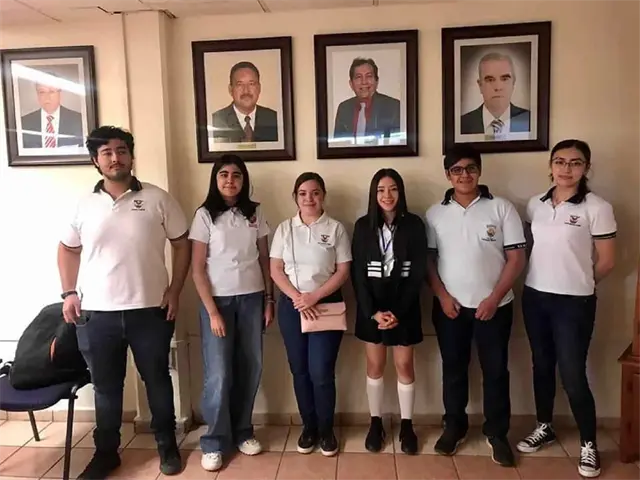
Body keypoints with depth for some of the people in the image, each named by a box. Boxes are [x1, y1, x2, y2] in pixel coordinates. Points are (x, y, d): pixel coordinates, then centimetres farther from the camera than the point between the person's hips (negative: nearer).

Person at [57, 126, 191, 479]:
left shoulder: (157, 199, -3)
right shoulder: (84, 205, 3)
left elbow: (182, 244, 1)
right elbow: (67, 249, 15)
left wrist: (174, 291, -4)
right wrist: (69, 293, 4)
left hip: (149, 311, -1)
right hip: (96, 314, 2)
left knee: (157, 380, 13)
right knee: (106, 386, 15)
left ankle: (167, 445, 32)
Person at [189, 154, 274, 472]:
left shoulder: (255, 213, 5)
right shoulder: (205, 215, -4)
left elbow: (265, 259, 8)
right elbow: (197, 269, -6)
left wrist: (269, 300, 4)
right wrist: (212, 312, -11)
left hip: (252, 298, 3)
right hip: (218, 300, -3)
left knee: (250, 368, 7)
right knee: (218, 374, -1)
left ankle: (242, 431, 26)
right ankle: (214, 442, 16)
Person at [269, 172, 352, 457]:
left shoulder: (335, 229, 0)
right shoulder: (284, 229, 5)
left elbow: (343, 271, -4)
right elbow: (275, 270, 2)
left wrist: (314, 296, -15)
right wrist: (297, 297, -12)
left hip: (326, 304, -2)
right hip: (291, 305, 2)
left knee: (321, 372, -4)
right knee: (299, 370, 9)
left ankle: (326, 430, 18)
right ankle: (309, 426, 27)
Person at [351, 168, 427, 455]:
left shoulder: (414, 225, -3)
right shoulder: (363, 225, -1)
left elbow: (418, 273, -6)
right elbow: (358, 273, -3)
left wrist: (397, 311, -13)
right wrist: (373, 311, -12)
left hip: (404, 307, -1)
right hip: (371, 307, 1)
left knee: (404, 365, 7)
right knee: (375, 366, 10)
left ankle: (406, 425, 24)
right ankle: (376, 423, 25)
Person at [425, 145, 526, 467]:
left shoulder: (501, 208, -4)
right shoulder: (435, 213, 2)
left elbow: (516, 257, -5)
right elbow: (428, 259, 4)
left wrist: (494, 298, -12)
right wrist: (442, 295, -7)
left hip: (494, 306, -1)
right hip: (449, 306, 2)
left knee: (495, 370, 9)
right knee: (453, 368, 13)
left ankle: (497, 433, 26)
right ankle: (454, 427, 30)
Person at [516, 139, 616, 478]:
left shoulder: (597, 208, -10)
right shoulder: (535, 204, 4)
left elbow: (606, 262, -5)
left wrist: (578, 282, 6)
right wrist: (545, 279, 9)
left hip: (574, 302, -5)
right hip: (535, 297, 5)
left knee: (572, 375, 0)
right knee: (542, 365, 16)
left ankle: (588, 444, 22)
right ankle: (544, 428, 34)